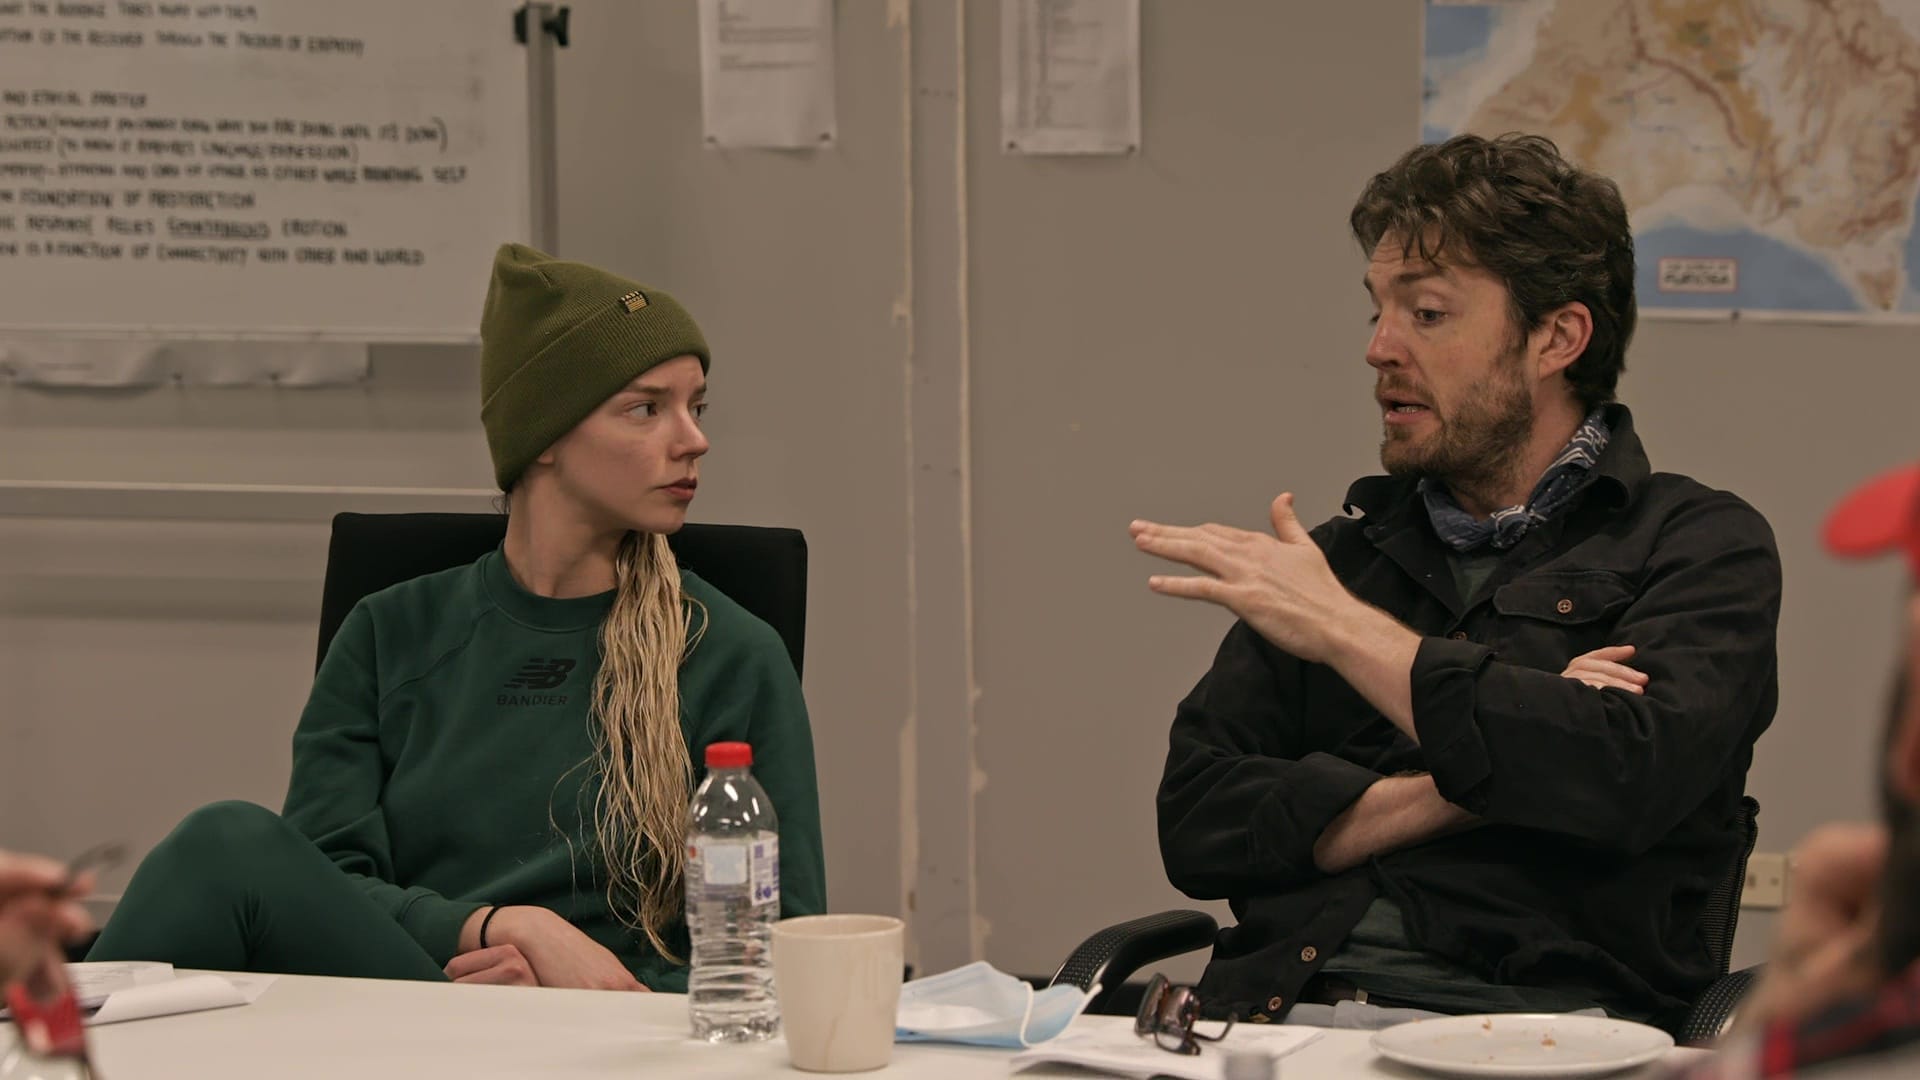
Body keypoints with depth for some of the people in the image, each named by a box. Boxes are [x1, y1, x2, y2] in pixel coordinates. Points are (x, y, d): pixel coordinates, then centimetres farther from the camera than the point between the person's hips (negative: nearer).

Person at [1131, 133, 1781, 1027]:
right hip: (1279, 1014, 2)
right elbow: (1195, 825, 8)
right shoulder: (1342, 554, 20)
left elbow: (1632, 779, -13)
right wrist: (1465, 790, -6)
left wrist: (1348, 631, -7)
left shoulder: (1703, 546, 7)